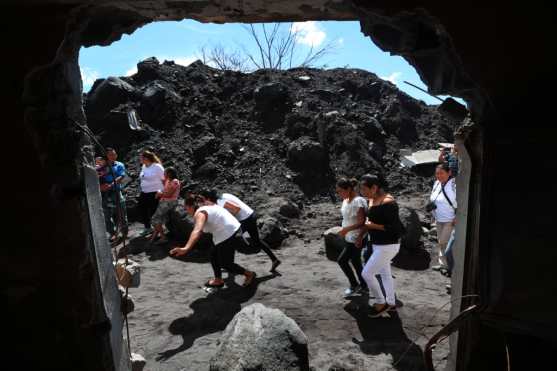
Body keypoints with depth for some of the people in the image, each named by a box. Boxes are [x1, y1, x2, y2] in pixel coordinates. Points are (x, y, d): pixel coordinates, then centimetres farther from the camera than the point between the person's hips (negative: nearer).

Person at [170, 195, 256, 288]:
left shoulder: (199, 213, -17)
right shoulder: (207, 207, 12)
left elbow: (197, 231, -39)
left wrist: (186, 248, -53)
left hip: (228, 235, -10)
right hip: (233, 230, 10)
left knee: (225, 264, 7)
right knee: (214, 257, 20)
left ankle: (249, 274, 21)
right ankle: (218, 280, 35)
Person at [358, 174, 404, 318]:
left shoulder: (388, 203, -24)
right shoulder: (372, 200, 4)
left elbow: (396, 227, -24)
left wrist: (374, 226, -21)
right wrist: (362, 233, 9)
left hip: (388, 246, -9)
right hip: (378, 244, 9)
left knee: (367, 273, -4)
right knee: (385, 273, 20)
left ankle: (381, 303, 14)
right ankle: (391, 303, 37)